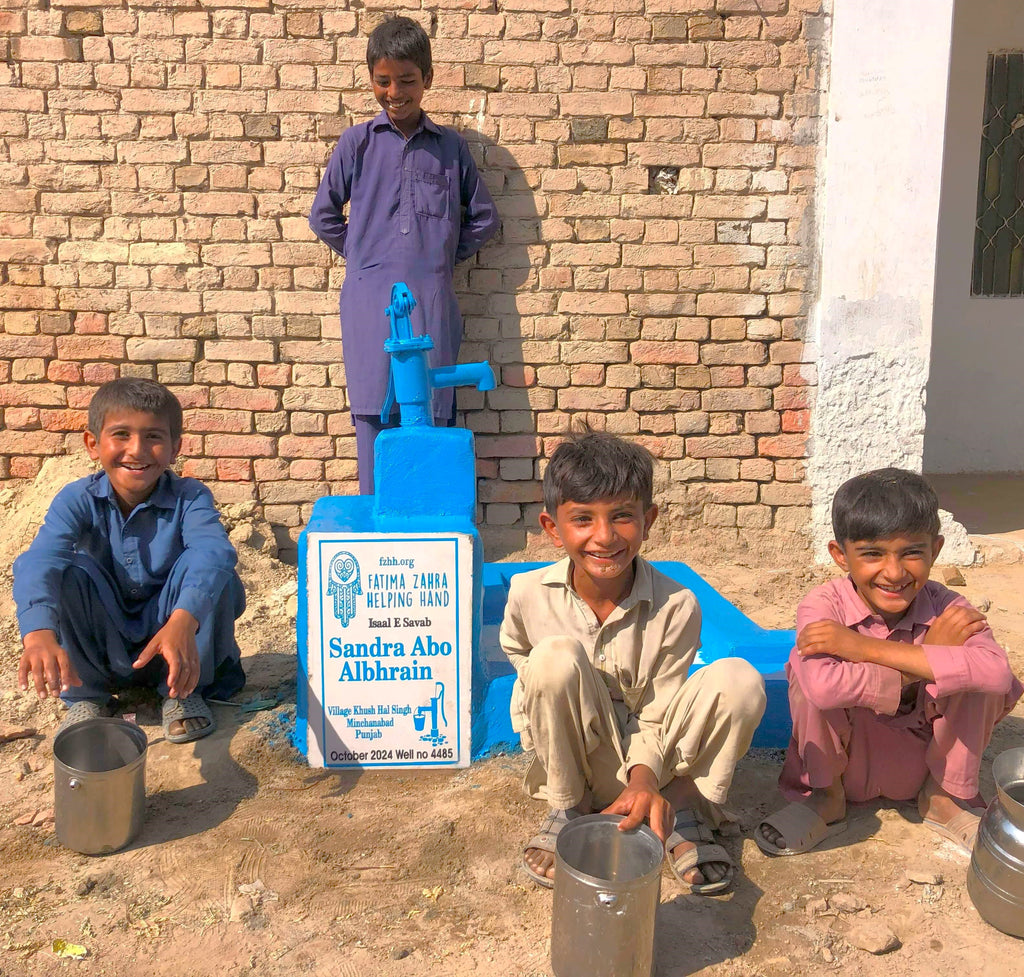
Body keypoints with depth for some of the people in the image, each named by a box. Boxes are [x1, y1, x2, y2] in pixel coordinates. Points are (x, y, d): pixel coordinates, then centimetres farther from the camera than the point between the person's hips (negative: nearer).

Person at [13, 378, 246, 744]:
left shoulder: (189, 498, -19)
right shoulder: (78, 500, -16)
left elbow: (214, 550, -41)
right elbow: (39, 560, -35)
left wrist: (183, 622, -61)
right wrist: (39, 634, -56)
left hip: (169, 638, -1)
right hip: (100, 646, 1)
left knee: (204, 568, -27)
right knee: (69, 572, -26)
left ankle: (183, 693, -8)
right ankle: (85, 696, -5)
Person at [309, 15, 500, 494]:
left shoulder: (450, 145, 11)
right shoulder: (357, 142, 8)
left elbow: (483, 217, 18)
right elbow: (323, 215, 14)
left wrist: (443, 257, 11)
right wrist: (364, 257, 9)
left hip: (433, 300, 1)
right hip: (371, 298, -1)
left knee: (433, 416, -1)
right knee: (375, 415, -3)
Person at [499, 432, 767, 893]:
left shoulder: (676, 607, -17)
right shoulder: (529, 595, -15)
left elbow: (656, 717, -15)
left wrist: (643, 781, -33)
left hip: (649, 761, 0)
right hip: (573, 759, 0)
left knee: (739, 679, -25)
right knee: (555, 656, -32)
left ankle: (685, 811, -5)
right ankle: (566, 807, -9)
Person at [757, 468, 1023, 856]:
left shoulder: (944, 608, -15)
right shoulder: (823, 605, -22)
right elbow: (824, 687, -44)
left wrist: (867, 647, -39)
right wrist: (928, 659, -32)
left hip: (918, 762, 2)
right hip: (843, 761, -1)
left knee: (976, 674, -24)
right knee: (807, 666, -29)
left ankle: (946, 798, 3)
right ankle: (825, 798, -4)